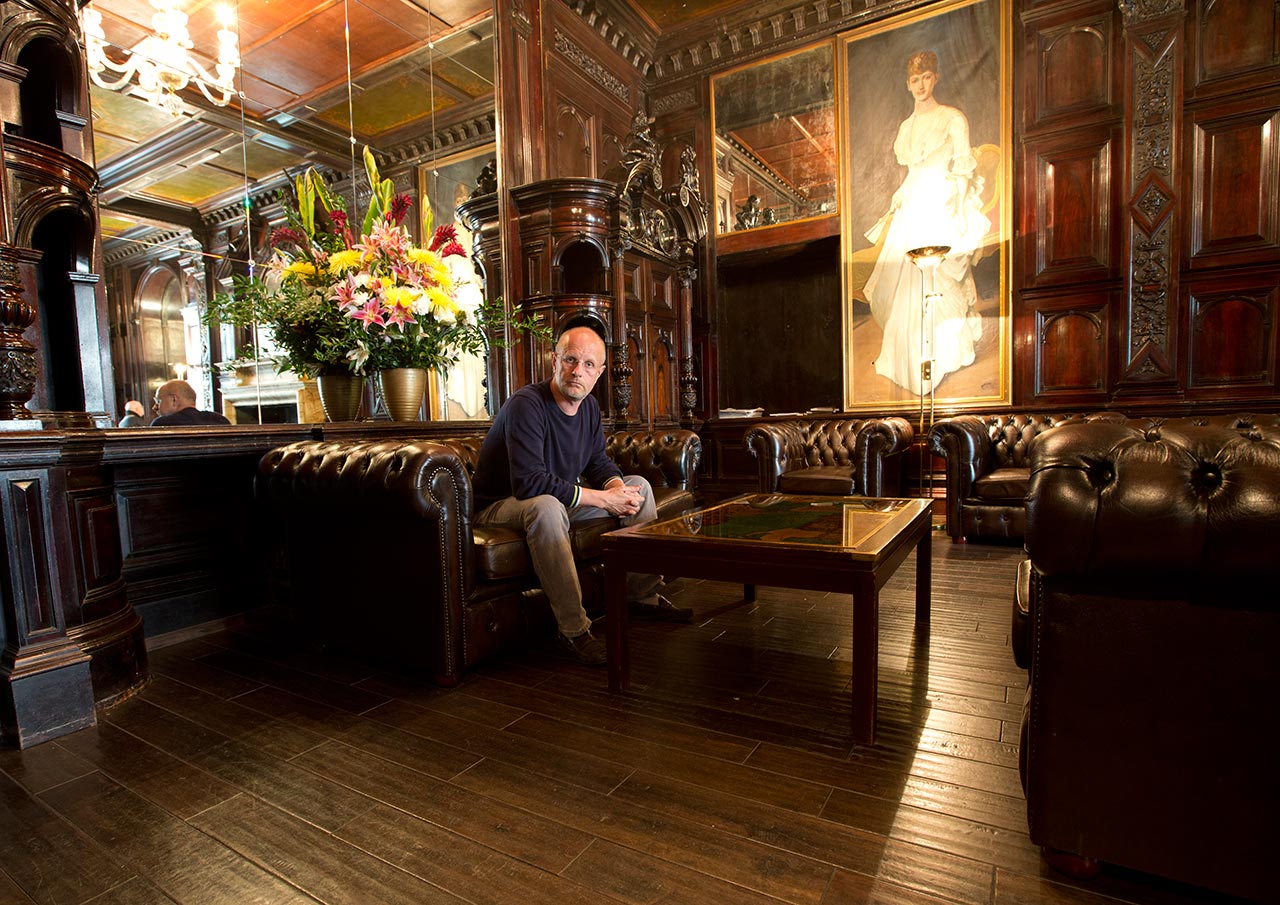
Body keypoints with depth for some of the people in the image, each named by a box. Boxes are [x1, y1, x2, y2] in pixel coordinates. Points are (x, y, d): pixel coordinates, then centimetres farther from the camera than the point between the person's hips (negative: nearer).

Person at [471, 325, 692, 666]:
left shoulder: (590, 406, 1)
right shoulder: (526, 405, -26)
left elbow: (599, 462, 11)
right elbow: (530, 483, -34)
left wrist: (617, 485, -15)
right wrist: (603, 499, -30)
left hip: (560, 497, 8)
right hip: (501, 507, -8)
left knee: (638, 485, 3)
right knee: (547, 506, -42)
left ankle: (644, 596, 10)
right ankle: (574, 631, -31)